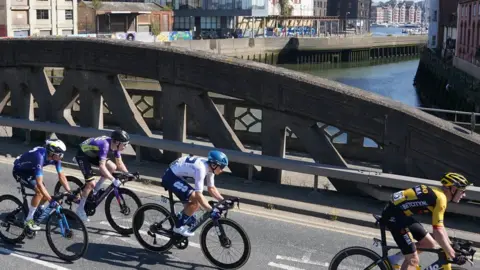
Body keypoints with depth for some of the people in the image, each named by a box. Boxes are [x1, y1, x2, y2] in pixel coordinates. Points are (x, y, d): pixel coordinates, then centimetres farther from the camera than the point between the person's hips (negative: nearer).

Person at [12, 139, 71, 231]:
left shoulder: (55, 157, -18)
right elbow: (39, 184, -42)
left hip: (30, 170, 7)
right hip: (19, 171, -7)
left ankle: (39, 210, 29)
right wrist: (51, 200, -45)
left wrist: (70, 192, -16)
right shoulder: (40, 157, -40)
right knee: (39, 192, -22)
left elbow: (61, 176, -9)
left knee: (45, 194, -2)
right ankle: (28, 220, -10)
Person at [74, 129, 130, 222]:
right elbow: (102, 166, -42)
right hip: (82, 155, -8)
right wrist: (113, 180, -46)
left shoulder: (115, 145, -12)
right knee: (91, 183, -14)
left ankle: (96, 190, 8)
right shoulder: (105, 145, -36)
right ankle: (80, 210, 1)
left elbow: (119, 163, -1)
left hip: (92, 154, 8)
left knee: (112, 167, -8)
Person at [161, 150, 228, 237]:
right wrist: (211, 210, -34)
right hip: (170, 177, -9)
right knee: (196, 200, -16)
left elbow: (211, 188, 9)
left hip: (176, 176, 10)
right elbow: (198, 194, -31)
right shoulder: (201, 168, -29)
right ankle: (179, 226, -6)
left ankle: (181, 218, 22)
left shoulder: (210, 167, -2)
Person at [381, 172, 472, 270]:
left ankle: (393, 259, 19)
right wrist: (453, 257, -15)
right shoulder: (440, 198, -16)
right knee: (413, 260, -9)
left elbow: (440, 225, 23)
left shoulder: (436, 193, 13)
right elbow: (438, 232, -21)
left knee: (429, 244, 14)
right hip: (394, 215, -10)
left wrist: (450, 245, 25)